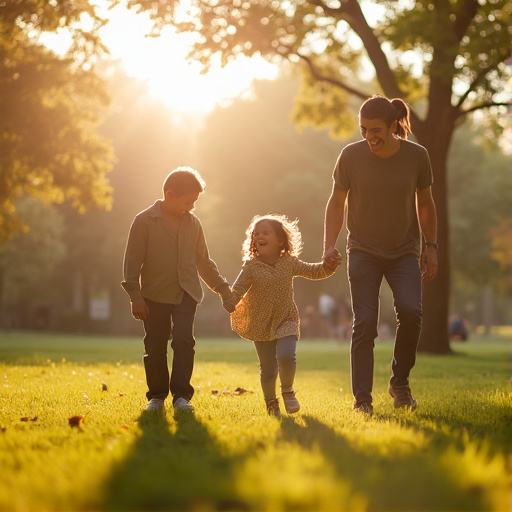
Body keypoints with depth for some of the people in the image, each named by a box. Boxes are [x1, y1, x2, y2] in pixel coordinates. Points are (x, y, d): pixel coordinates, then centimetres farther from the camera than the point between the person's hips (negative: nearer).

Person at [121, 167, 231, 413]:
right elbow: (132, 261, -5)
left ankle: (181, 395, -6)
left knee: (184, 340, -11)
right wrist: (135, 296, -11)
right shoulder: (144, 221, -5)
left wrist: (223, 288, 16)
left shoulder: (193, 223, 8)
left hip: (186, 294, 2)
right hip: (155, 295, -2)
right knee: (155, 347, 4)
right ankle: (157, 395, 16)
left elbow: (203, 261, 18)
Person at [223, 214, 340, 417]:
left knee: (286, 355, -23)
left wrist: (326, 267, -15)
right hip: (261, 324, 0)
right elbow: (239, 287, -11)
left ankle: (288, 391, 4)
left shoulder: (289, 263, -3)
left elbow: (312, 271, 5)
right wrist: (231, 301, -32)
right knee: (268, 368, 4)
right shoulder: (251, 267, -8)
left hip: (286, 320, 0)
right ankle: (270, 401, 28)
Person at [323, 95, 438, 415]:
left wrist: (431, 247, 5)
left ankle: (400, 381, 2)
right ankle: (362, 400, -1)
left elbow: (425, 204, 7)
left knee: (410, 311, -20)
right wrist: (330, 245, -7)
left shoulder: (416, 156, -8)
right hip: (363, 252, 0)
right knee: (364, 323, -8)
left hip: (405, 252, 0)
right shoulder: (351, 156, -10)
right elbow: (336, 203, 3)